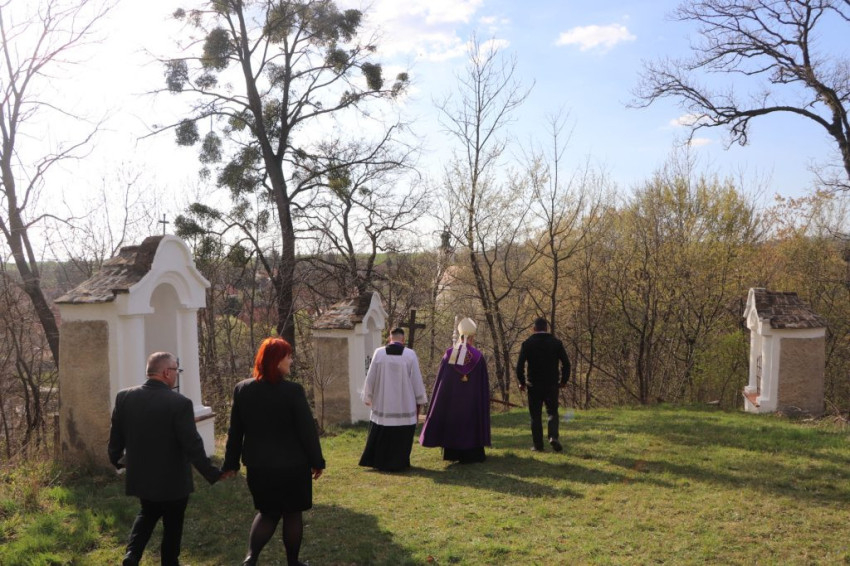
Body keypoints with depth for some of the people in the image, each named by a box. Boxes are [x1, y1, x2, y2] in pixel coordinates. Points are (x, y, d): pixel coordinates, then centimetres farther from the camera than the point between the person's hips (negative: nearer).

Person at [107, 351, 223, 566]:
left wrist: (117, 460, 22)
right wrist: (212, 473, -13)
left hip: (140, 475, 5)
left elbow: (116, 436, 3)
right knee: (172, 524, 15)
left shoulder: (124, 397, -8)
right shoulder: (180, 403, -24)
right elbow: (192, 445, -22)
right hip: (172, 480, -5)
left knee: (147, 514, 28)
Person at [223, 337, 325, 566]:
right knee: (292, 513, 14)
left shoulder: (242, 389, -3)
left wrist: (231, 462, 13)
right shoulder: (292, 390, -18)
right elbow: (307, 430, -13)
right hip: (292, 465, -4)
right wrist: (317, 461, -1)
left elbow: (235, 431, 4)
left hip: (258, 466, 4)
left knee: (267, 512, 21)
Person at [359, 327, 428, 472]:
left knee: (381, 434, 16)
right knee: (401, 435, 10)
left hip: (382, 402, 2)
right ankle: (397, 463, 14)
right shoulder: (410, 354, -9)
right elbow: (416, 379, -5)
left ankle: (377, 461, 24)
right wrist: (420, 400, 6)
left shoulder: (379, 353, -5)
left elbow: (370, 377, 1)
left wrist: (368, 397, 14)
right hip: (404, 404, -2)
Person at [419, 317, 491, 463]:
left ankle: (451, 453, 18)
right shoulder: (478, 357, -9)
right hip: (472, 400, -2)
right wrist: (484, 401, 5)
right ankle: (470, 453, 9)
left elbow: (440, 379, 1)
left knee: (451, 422, 13)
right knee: (470, 422, 8)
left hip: (450, 399, 2)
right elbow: (484, 383, -5)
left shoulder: (449, 354, -5)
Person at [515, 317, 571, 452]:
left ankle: (538, 445, 7)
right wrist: (564, 380, 11)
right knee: (552, 412, 12)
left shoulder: (527, 343, -3)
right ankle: (553, 436, -11)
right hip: (552, 385, 1)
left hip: (534, 385, -1)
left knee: (536, 415, 7)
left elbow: (520, 365, -8)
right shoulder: (556, 343, 1)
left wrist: (522, 382, 3)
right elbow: (566, 363, -2)